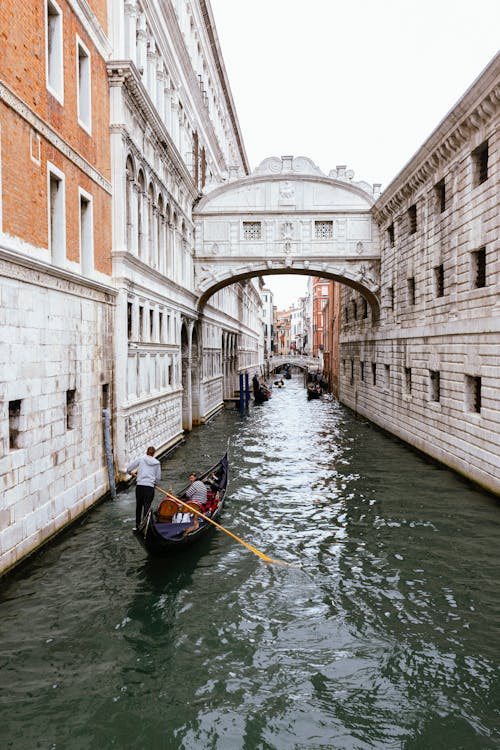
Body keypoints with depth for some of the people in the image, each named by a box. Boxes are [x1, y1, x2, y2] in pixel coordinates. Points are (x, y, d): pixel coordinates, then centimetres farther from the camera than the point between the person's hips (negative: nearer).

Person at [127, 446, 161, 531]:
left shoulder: (140, 459, 3)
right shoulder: (157, 463, 5)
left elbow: (129, 469, 5)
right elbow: (158, 478, 10)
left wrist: (130, 472, 27)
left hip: (140, 486, 1)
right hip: (150, 487, -1)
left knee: (138, 505, 15)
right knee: (147, 507, 2)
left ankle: (137, 525, 24)